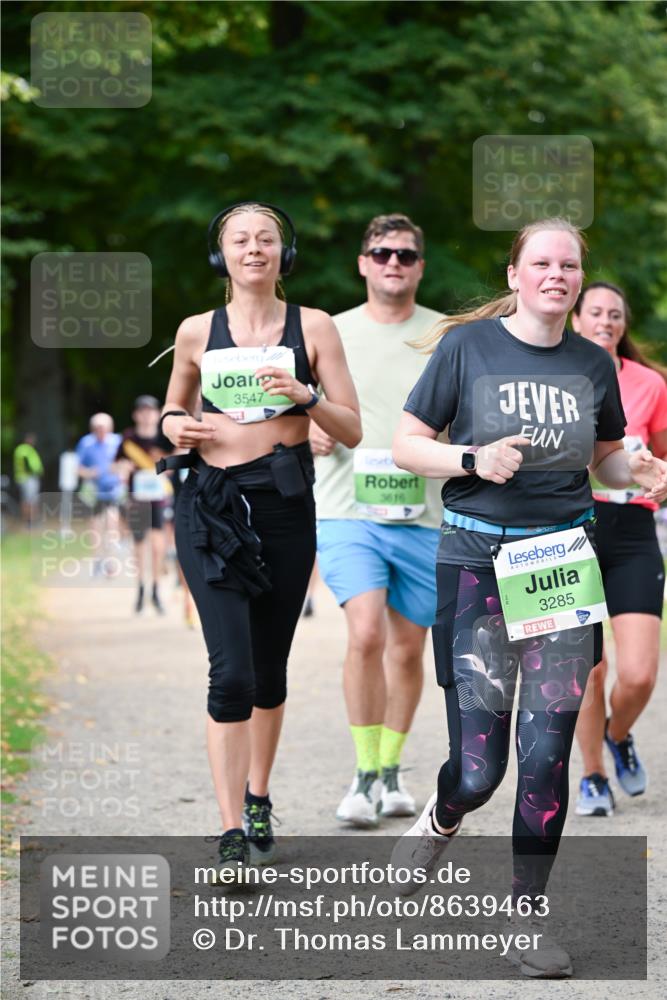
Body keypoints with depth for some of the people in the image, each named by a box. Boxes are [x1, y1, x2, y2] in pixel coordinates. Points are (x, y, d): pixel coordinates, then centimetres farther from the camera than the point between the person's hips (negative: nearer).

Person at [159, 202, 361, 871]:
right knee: (231, 671, -13)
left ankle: (257, 798, 33)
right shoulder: (197, 332, 7)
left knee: (269, 670, 10)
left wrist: (305, 395, -15)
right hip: (212, 508, -1)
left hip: (285, 507, 1)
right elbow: (175, 408, 23)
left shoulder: (313, 328, 4)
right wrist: (174, 426, 0)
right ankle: (231, 835, -13)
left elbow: (352, 432, 3)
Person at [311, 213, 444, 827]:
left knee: (408, 648, 8)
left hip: (424, 517, 2)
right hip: (347, 510, -1)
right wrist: (310, 434, -8)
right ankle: (365, 776, -7)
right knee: (366, 634, -18)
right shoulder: (330, 334, 6)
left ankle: (391, 770, 26)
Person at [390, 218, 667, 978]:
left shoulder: (592, 364, 7)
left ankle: (528, 921, 12)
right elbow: (405, 445, 0)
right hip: (477, 561, -3)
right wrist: (474, 461, -17)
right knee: (478, 769, -6)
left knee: (546, 757, -1)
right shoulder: (468, 345, -3)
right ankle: (440, 821, 30)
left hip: (562, 562, 3)